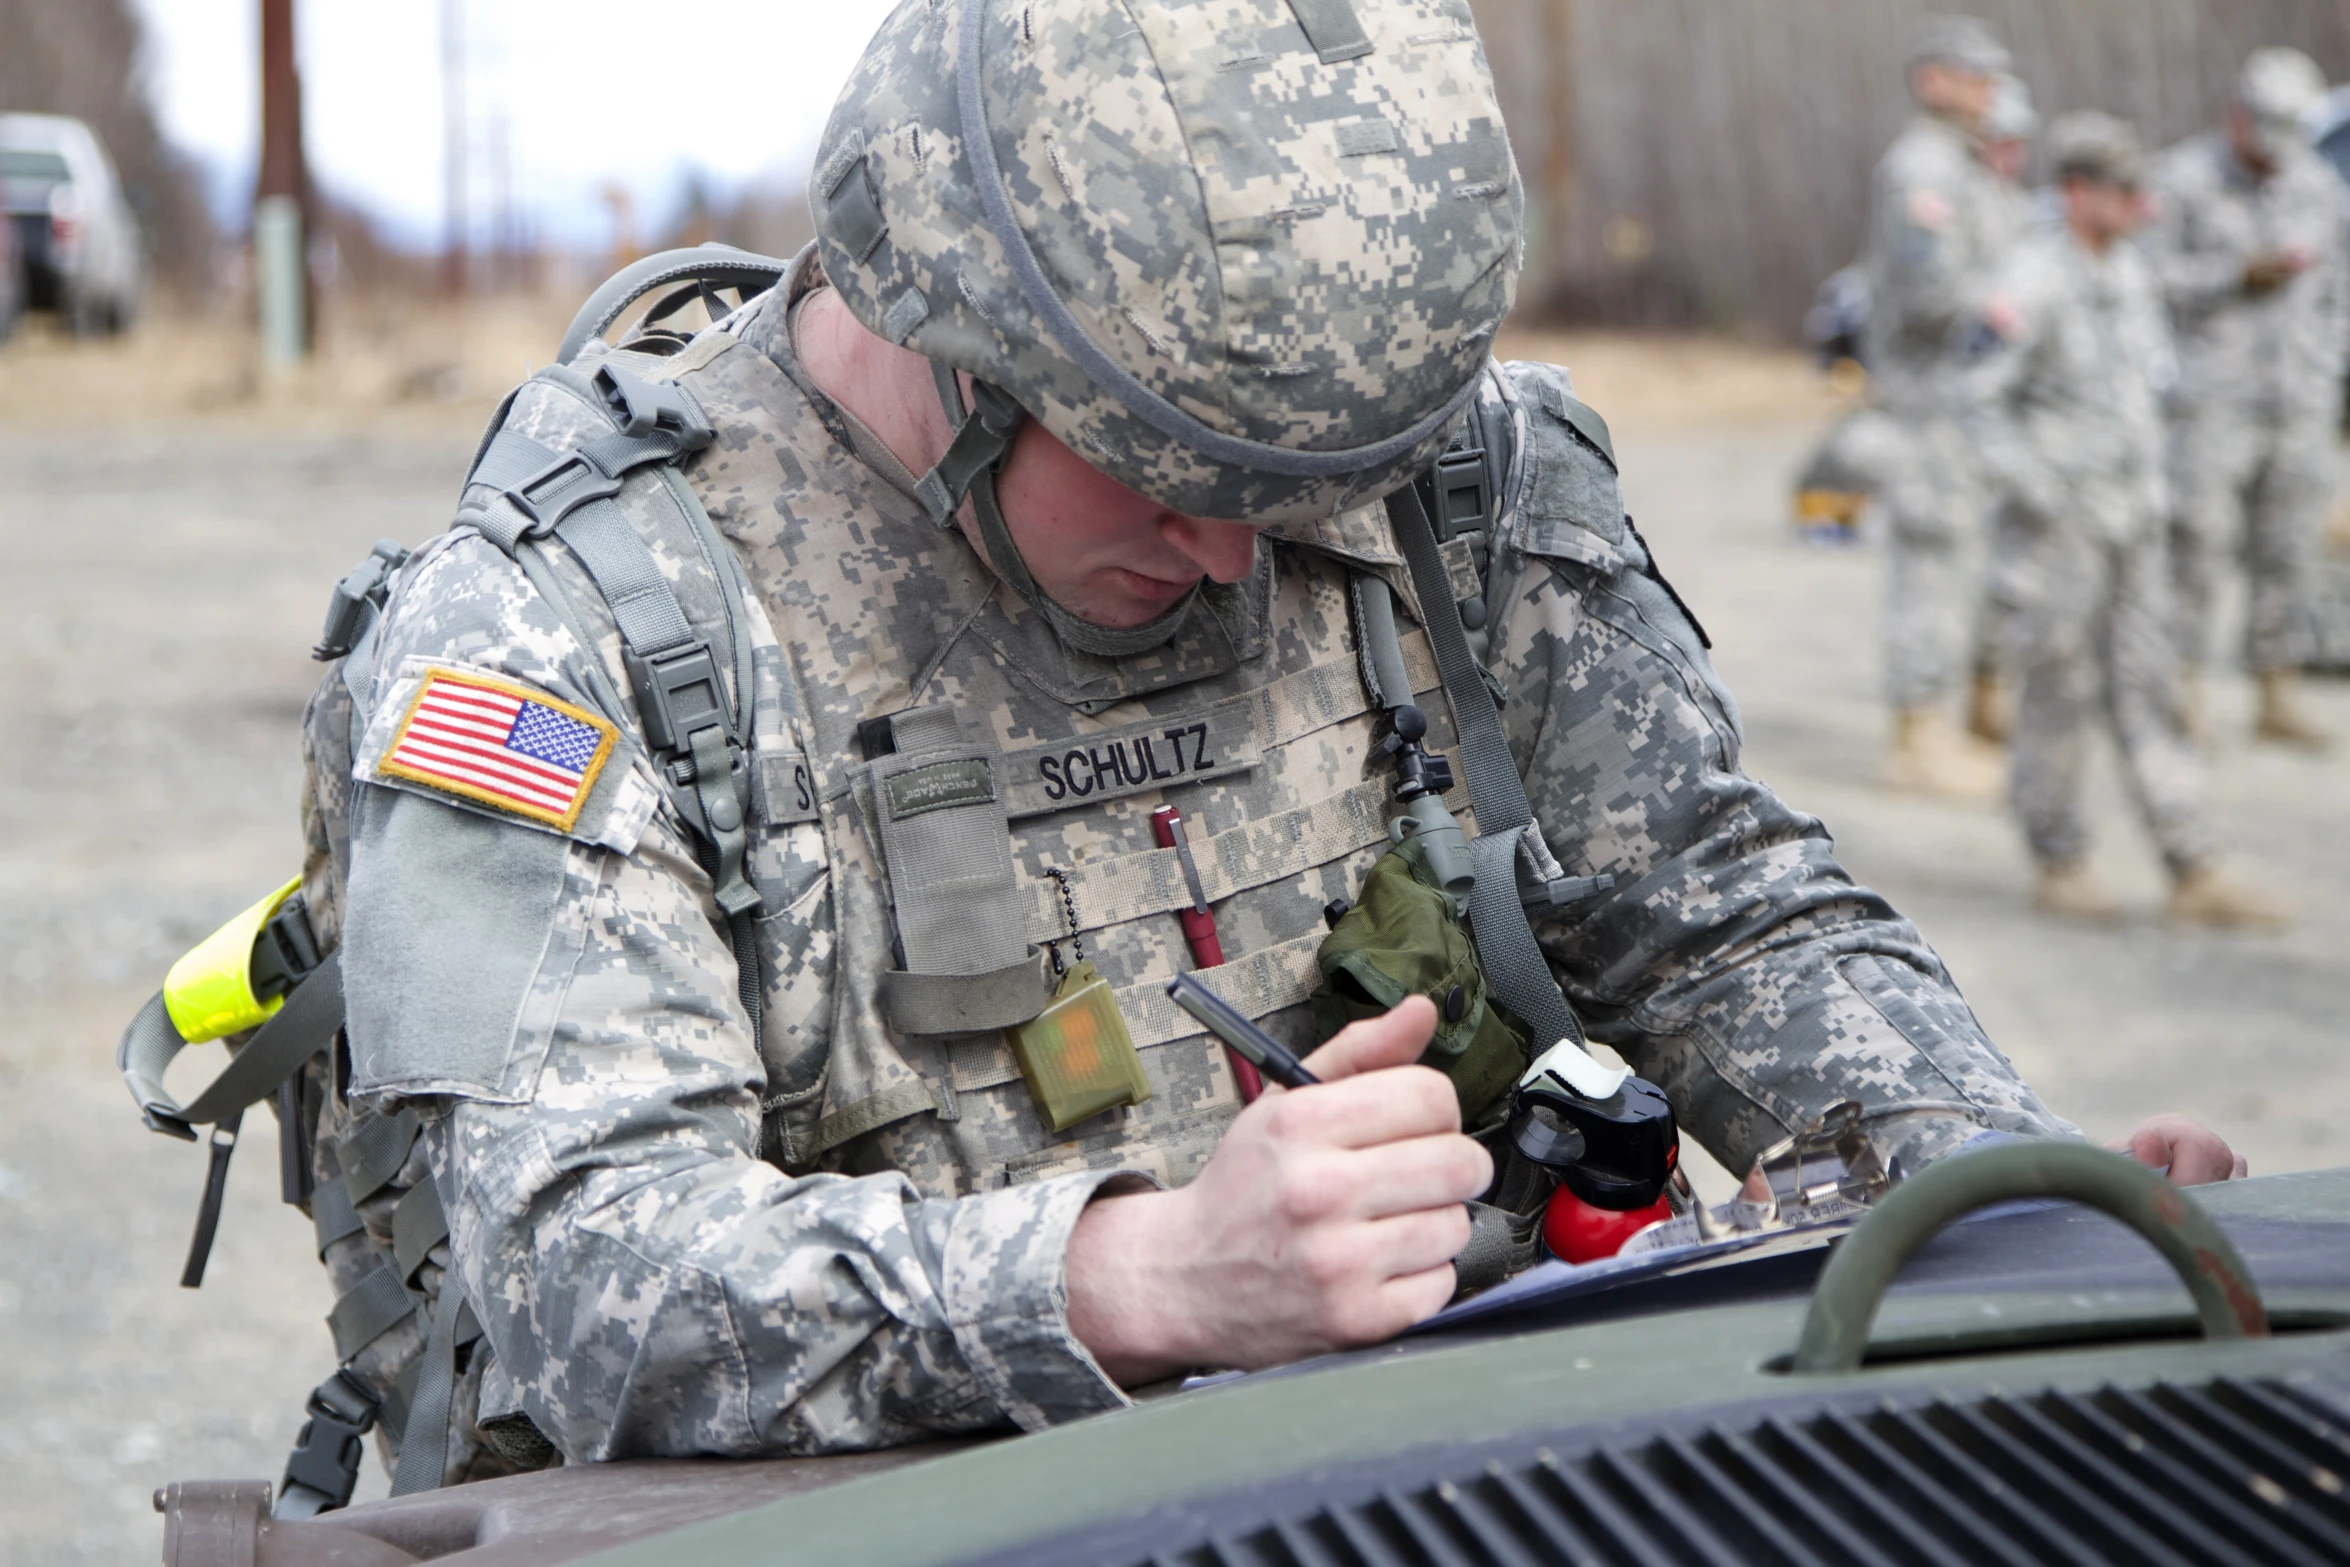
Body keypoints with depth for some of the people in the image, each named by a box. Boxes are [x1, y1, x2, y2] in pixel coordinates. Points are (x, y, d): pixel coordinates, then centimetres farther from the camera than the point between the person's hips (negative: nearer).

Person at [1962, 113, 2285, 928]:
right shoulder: (2032, 281, -14)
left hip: (2132, 521, 7)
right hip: (2060, 523, -7)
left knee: (2148, 691, 5)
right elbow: (1984, 398, -14)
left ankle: (2194, 875, 5)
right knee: (2061, 691, 1)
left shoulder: (2132, 271, 9)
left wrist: (2150, 471, 16)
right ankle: (2059, 866, 14)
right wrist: (2034, 491, -17)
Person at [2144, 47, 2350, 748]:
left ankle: (2277, 700, 11)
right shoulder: (2182, 179, -4)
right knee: (2197, 548, -7)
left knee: (2288, 554, 5)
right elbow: (2150, 279, -9)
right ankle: (2184, 699, 1)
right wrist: (2242, 277, -18)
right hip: (2210, 401, -4)